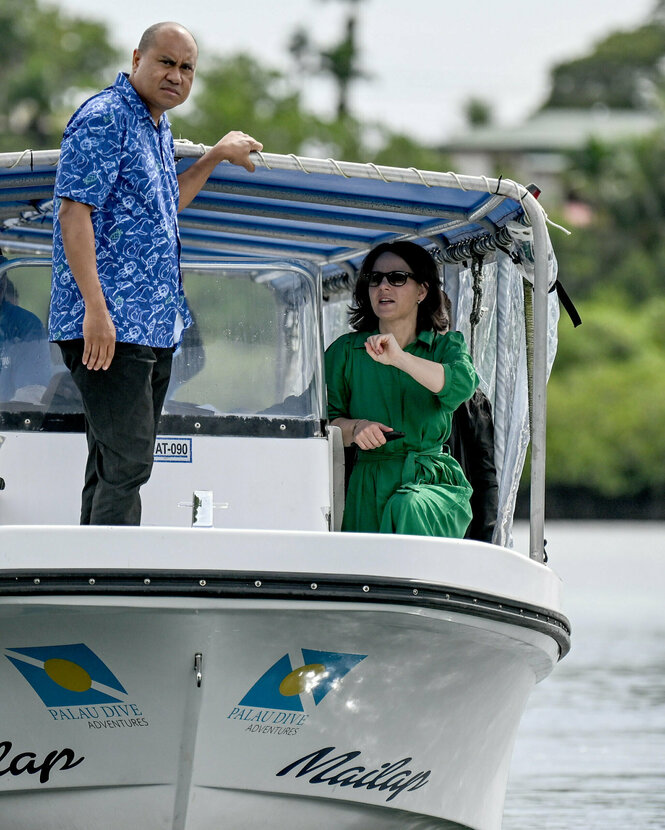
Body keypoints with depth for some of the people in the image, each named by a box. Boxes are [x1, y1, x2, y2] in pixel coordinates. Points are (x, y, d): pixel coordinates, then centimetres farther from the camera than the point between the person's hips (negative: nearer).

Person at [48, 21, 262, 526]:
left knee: (122, 463, 10)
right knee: (126, 464, -14)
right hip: (108, 326, -10)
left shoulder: (159, 125, 19)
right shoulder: (105, 118, -10)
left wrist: (217, 156, 29)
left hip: (154, 326, 10)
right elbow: (74, 211, -17)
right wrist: (96, 309, -24)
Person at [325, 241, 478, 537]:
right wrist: (355, 429, -15)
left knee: (408, 507, -35)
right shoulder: (345, 351, 13)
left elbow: (462, 385, -13)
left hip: (432, 482, 0)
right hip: (367, 487, 0)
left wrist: (399, 358, -27)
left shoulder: (446, 346, 11)